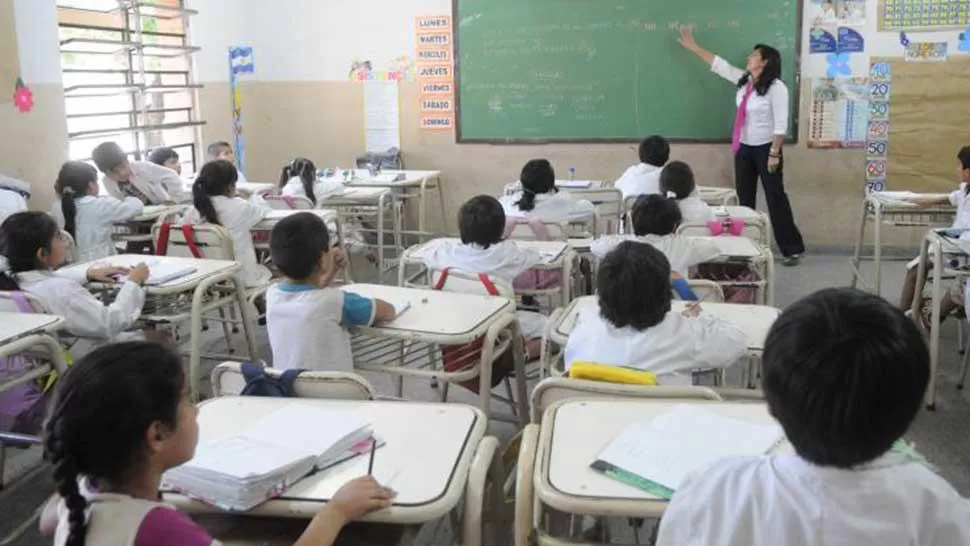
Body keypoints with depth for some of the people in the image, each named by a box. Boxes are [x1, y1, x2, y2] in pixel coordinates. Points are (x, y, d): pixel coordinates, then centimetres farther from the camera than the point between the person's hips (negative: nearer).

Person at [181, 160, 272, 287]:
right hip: (241, 278, -5)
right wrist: (255, 197, 29)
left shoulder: (193, 212, -6)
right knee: (265, 270, 25)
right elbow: (264, 210, 6)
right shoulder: (240, 208, -13)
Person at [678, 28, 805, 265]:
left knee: (776, 199, -2)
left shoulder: (776, 87, -15)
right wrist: (692, 46, 15)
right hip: (744, 148, 7)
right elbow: (719, 65, 13)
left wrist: (774, 153, -20)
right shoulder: (743, 80, 5)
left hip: (765, 149, -7)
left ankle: (793, 249, 8)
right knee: (744, 199, 10)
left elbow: (781, 124, -17)